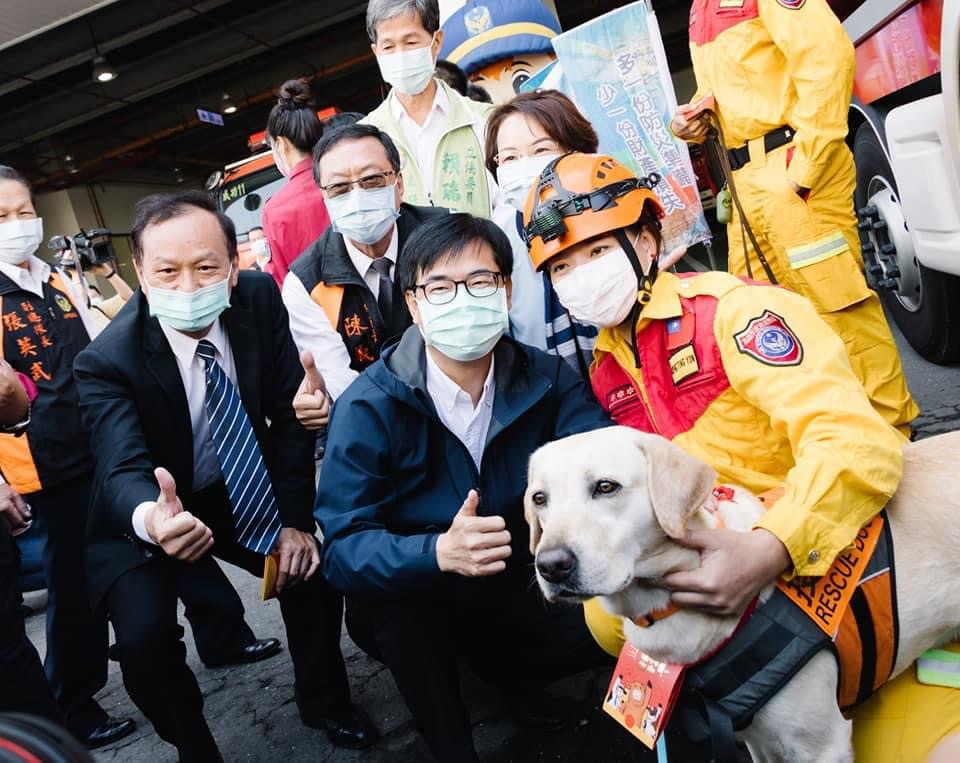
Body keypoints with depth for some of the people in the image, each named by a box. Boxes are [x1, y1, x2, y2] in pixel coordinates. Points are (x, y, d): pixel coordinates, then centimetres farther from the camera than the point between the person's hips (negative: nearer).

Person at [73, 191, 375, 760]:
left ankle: (323, 700, 20)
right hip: (142, 517, -3)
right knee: (144, 634, -21)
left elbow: (290, 412, -11)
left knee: (316, 567, -9)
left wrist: (295, 519, -15)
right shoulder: (107, 360, -27)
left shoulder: (261, 299, -18)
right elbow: (123, 470, -38)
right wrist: (152, 519, -62)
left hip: (239, 491, 4)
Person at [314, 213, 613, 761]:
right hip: (407, 609, -3)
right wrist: (439, 552, -44)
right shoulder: (369, 408, -21)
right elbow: (341, 548, -26)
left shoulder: (547, 380, -11)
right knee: (385, 582, -33)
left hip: (518, 591, 3)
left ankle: (502, 666, 16)